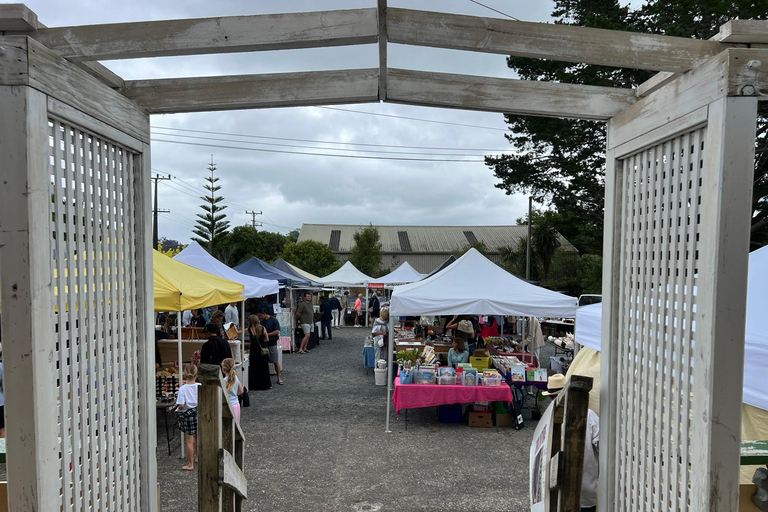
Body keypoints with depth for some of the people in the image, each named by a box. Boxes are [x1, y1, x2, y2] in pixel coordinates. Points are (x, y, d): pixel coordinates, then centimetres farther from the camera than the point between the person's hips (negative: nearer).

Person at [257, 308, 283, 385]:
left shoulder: (274, 320, -8)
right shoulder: (261, 321, 8)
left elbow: (277, 332, -15)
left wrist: (267, 334, -17)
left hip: (272, 344, -5)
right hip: (263, 343, 5)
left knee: (276, 362, 0)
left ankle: (279, 378, 8)